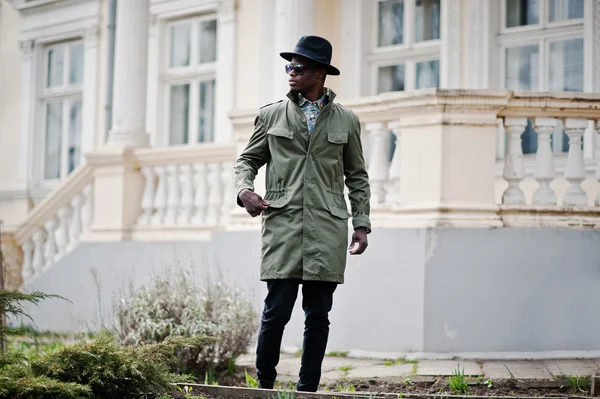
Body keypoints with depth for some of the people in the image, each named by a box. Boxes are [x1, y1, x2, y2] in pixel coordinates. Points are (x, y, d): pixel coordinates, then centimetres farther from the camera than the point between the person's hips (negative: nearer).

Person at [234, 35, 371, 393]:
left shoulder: (346, 121, 11)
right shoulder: (271, 115, 10)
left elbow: (357, 177, 14)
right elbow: (248, 159, 16)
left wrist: (362, 224, 6)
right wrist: (244, 189, -5)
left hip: (327, 229, 1)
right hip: (282, 225, -1)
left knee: (318, 315, 3)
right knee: (277, 311, -7)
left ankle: (308, 389, 10)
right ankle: (264, 385, 8)